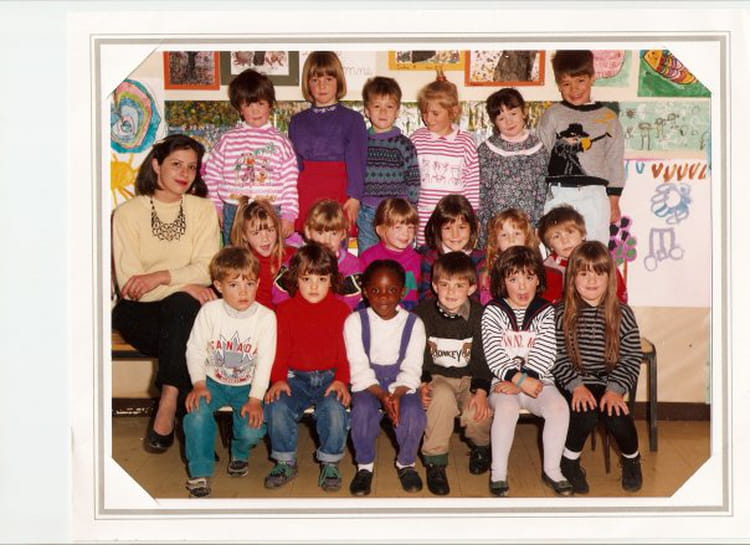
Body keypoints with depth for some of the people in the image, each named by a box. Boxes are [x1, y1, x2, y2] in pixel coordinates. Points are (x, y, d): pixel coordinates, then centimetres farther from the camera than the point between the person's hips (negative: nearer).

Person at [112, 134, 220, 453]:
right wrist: (185, 284, -21)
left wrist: (160, 277, -24)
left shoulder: (203, 209, 7)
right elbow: (129, 284, -10)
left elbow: (207, 269, -7)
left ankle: (168, 404, -32)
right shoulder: (128, 213, 0)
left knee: (180, 305, -34)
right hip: (139, 313, -1)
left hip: (185, 307, 1)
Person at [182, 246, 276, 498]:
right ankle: (199, 472, -7)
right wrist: (198, 384, -18)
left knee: (252, 429, -22)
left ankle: (239, 453, 18)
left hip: (247, 385, -1)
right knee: (197, 413, -28)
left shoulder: (266, 317, -12)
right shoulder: (209, 311, -9)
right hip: (213, 381, 1)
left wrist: (255, 399, -19)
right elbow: (195, 350, -6)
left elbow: (265, 361, -14)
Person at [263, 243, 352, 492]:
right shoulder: (285, 310, 7)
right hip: (295, 377, 1)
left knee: (334, 409, -30)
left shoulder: (340, 310, 4)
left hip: (329, 377, -1)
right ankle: (285, 462, -2)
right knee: (278, 407, -26)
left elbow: (345, 350, 1)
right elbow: (280, 349, 4)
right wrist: (278, 379, -12)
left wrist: (341, 380, -14)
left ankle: (329, 463, -6)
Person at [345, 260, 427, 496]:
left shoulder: (413, 323, -3)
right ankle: (364, 466, -5)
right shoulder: (355, 321, -6)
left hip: (401, 382, 1)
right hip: (367, 383, -1)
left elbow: (411, 369, -8)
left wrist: (396, 395, -27)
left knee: (414, 413, -28)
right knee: (363, 410, -32)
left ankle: (406, 463, 2)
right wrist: (382, 395, -26)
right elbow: (359, 368, -12)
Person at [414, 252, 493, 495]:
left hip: (470, 378, 1)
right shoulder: (424, 312, -6)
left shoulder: (478, 314, -5)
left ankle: (480, 446, 13)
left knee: (478, 415, -27)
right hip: (436, 378, 0)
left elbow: (483, 357, -6)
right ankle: (435, 462, -20)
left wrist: (481, 391, -18)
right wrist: (422, 383, -20)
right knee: (442, 396, -35)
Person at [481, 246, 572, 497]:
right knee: (506, 407, -33)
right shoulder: (493, 311, 2)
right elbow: (494, 354, -9)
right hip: (503, 382, -2)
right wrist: (521, 380, -22)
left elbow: (546, 354, -6)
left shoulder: (546, 312, 6)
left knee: (559, 406, -27)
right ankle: (498, 471, -18)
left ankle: (551, 469, -10)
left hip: (538, 381, 2)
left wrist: (520, 381, -19)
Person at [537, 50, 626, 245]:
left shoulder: (608, 118, 10)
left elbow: (615, 161, 12)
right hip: (559, 196, -1)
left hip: (594, 195, 1)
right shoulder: (553, 115, 6)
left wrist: (614, 202, 9)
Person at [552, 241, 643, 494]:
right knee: (586, 416, -29)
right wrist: (577, 385, -18)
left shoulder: (622, 314, 0)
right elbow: (557, 357, -6)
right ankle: (569, 462, 2)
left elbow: (632, 357, -1)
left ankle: (631, 459, 12)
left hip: (610, 384, 1)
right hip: (574, 385, -1)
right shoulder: (561, 314, -3)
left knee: (617, 417, -25)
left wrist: (615, 389, -14)